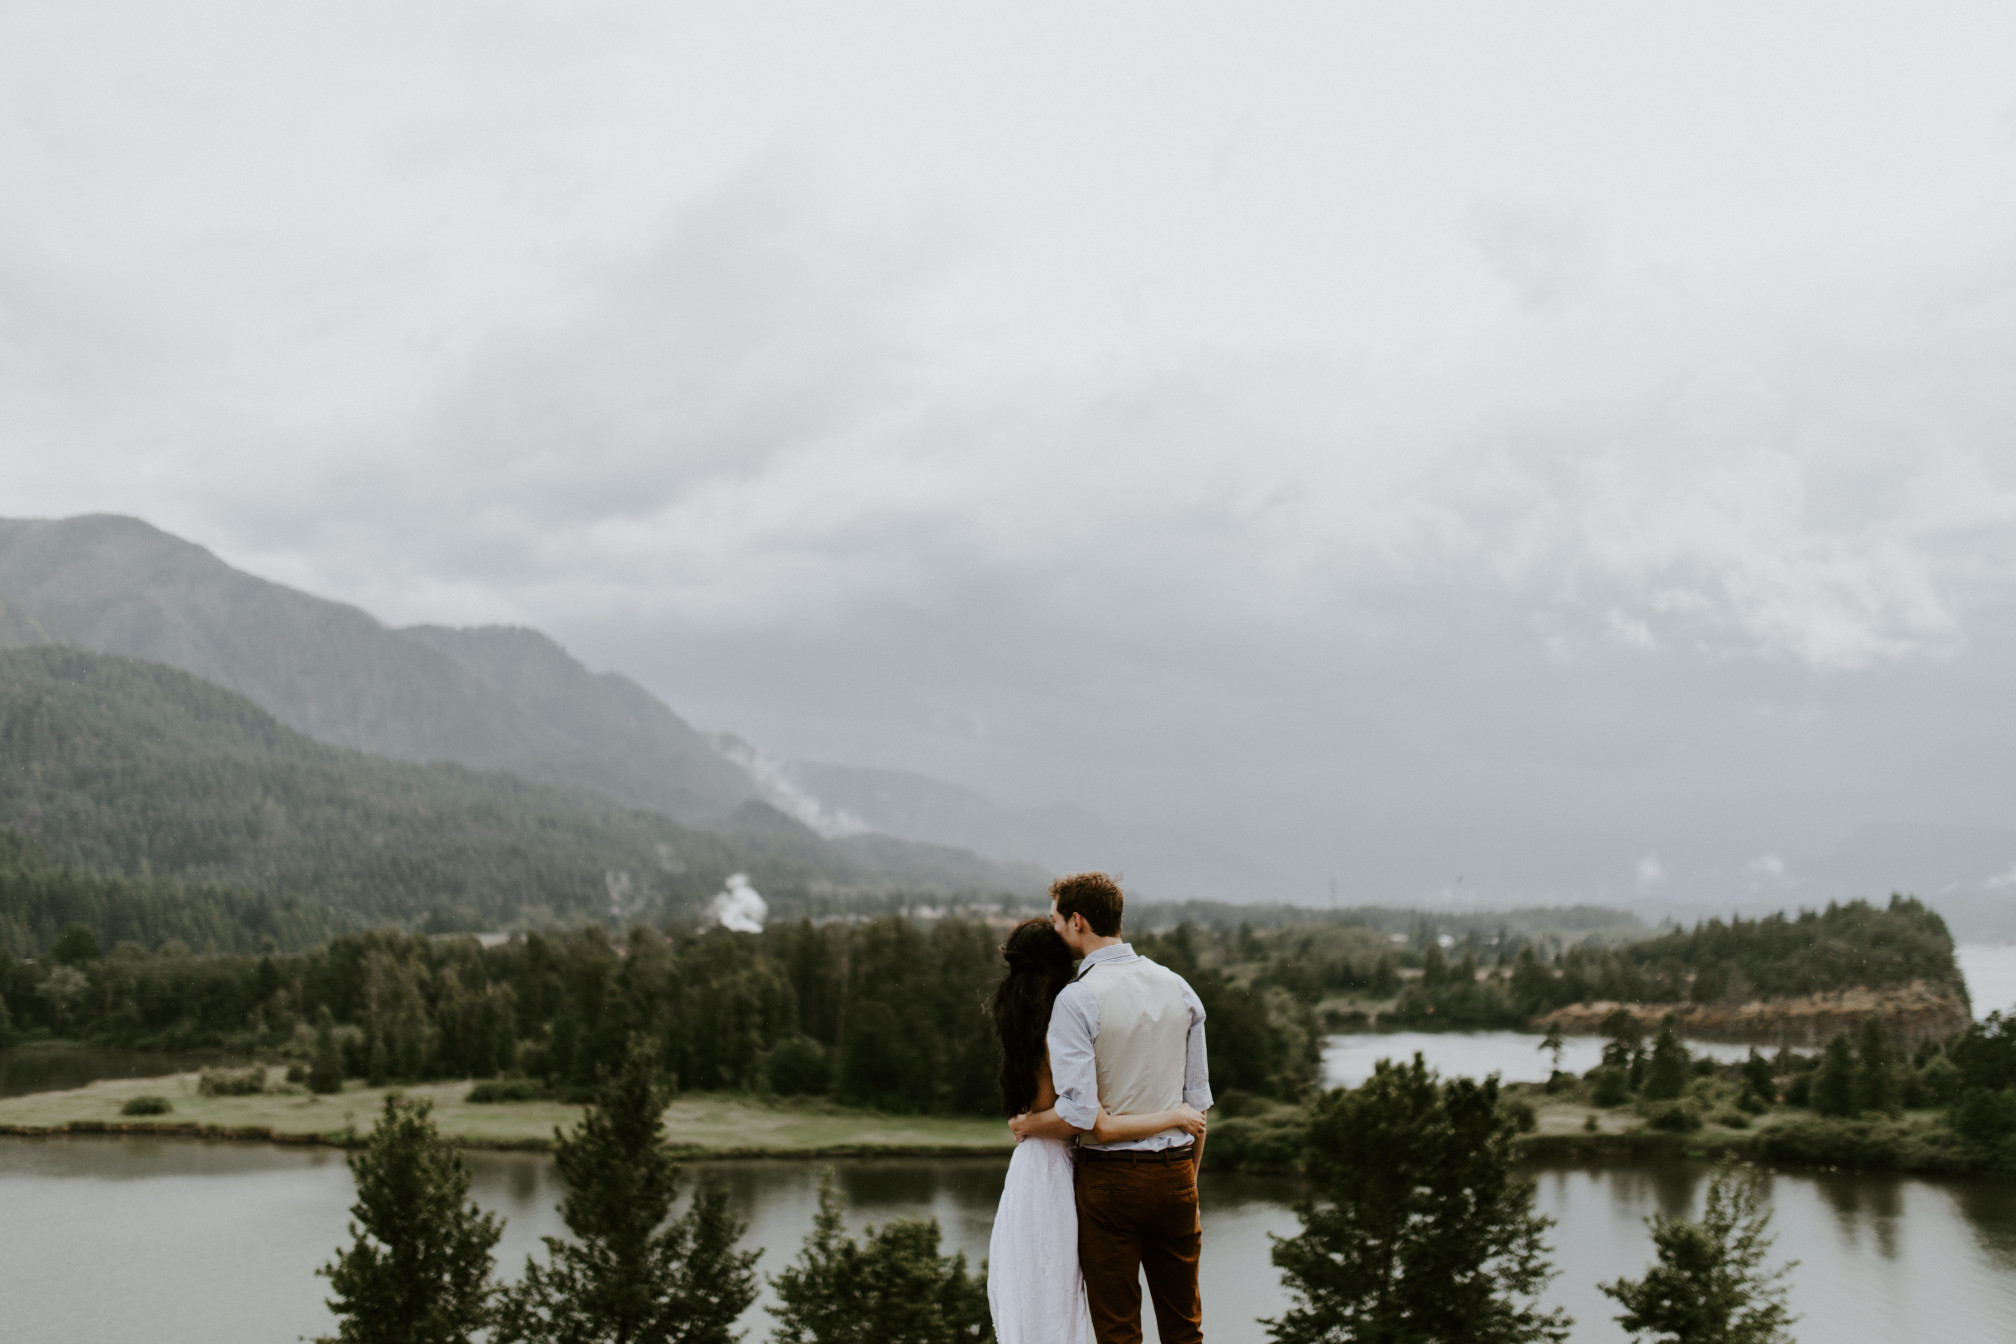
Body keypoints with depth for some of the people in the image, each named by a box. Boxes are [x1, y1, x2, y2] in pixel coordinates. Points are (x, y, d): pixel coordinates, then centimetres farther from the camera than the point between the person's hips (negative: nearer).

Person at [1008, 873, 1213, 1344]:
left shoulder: (1077, 999, -14)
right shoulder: (1178, 989, 4)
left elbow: (1079, 1114, -21)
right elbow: (1198, 1101, 8)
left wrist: (1027, 1125, -1)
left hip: (1110, 1178, -5)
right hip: (1176, 1172, 5)